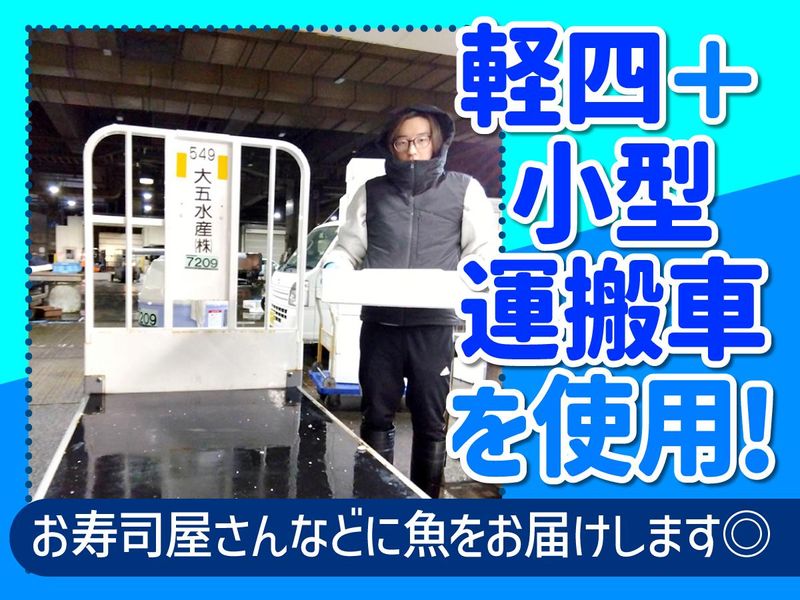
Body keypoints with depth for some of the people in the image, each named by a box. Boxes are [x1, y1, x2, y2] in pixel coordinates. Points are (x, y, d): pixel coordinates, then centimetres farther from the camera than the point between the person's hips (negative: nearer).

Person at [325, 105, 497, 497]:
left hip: (434, 322, -2)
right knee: (377, 416, 9)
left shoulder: (464, 190, 7)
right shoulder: (371, 192, 13)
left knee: (431, 420, 6)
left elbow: (484, 248, 4)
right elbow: (348, 247, 15)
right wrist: (334, 267, -6)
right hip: (380, 321, 2)